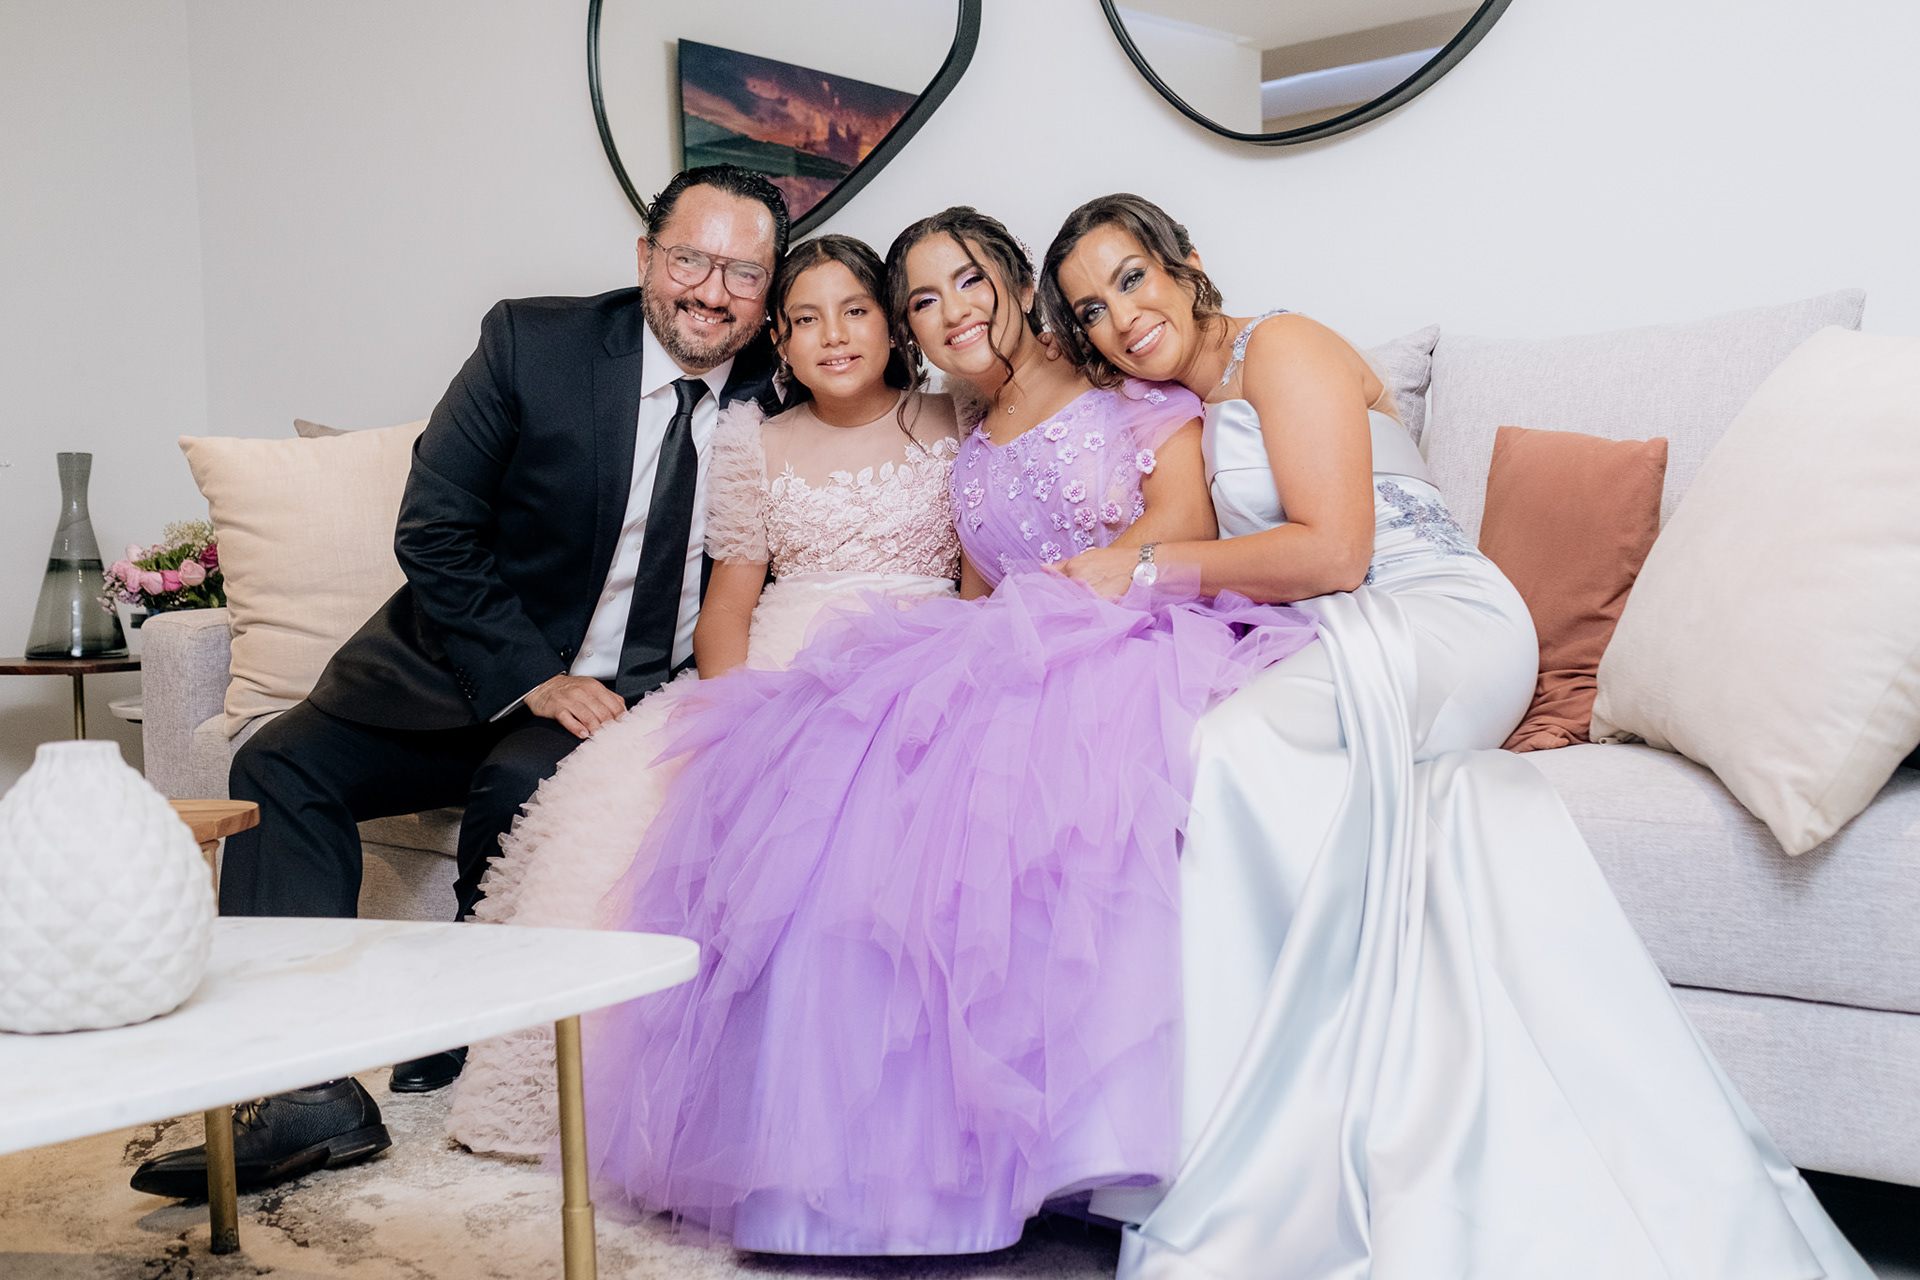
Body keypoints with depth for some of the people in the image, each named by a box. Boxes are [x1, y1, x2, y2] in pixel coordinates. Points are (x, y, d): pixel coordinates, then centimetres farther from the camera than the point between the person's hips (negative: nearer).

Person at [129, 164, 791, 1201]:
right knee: (281, 767, -12)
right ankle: (309, 1094, -14)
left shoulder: (783, 400, -5)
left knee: (523, 782, -30)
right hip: (468, 671, 2)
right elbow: (433, 531, -8)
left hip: (637, 694, -2)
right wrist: (533, 678, -17)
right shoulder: (531, 342, -7)